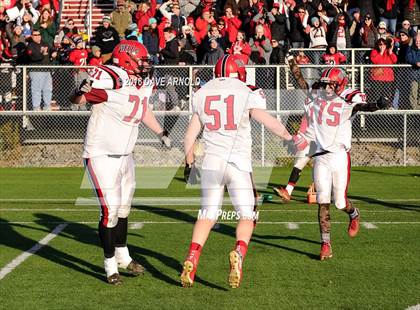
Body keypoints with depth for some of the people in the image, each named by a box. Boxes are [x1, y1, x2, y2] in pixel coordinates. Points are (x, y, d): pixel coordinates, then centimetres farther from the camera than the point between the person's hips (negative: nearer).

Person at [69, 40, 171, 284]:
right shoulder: (111, 79, -23)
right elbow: (76, 100, -24)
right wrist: (83, 91, -46)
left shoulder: (144, 84, 2)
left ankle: (123, 255, 39)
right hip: (102, 156, -8)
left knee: (124, 207, 21)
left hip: (125, 155, 8)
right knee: (111, 210, -8)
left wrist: (161, 133, 31)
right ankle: (110, 264, 8)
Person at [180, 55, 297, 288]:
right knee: (247, 216, 5)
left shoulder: (202, 94, 10)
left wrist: (189, 164, 25)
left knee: (207, 216, 13)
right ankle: (239, 253, -21)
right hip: (238, 164, -3)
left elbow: (190, 135, 14)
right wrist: (289, 137, 13)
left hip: (211, 163, 3)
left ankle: (191, 261, -1)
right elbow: (270, 122, -4)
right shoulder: (246, 94, -3)